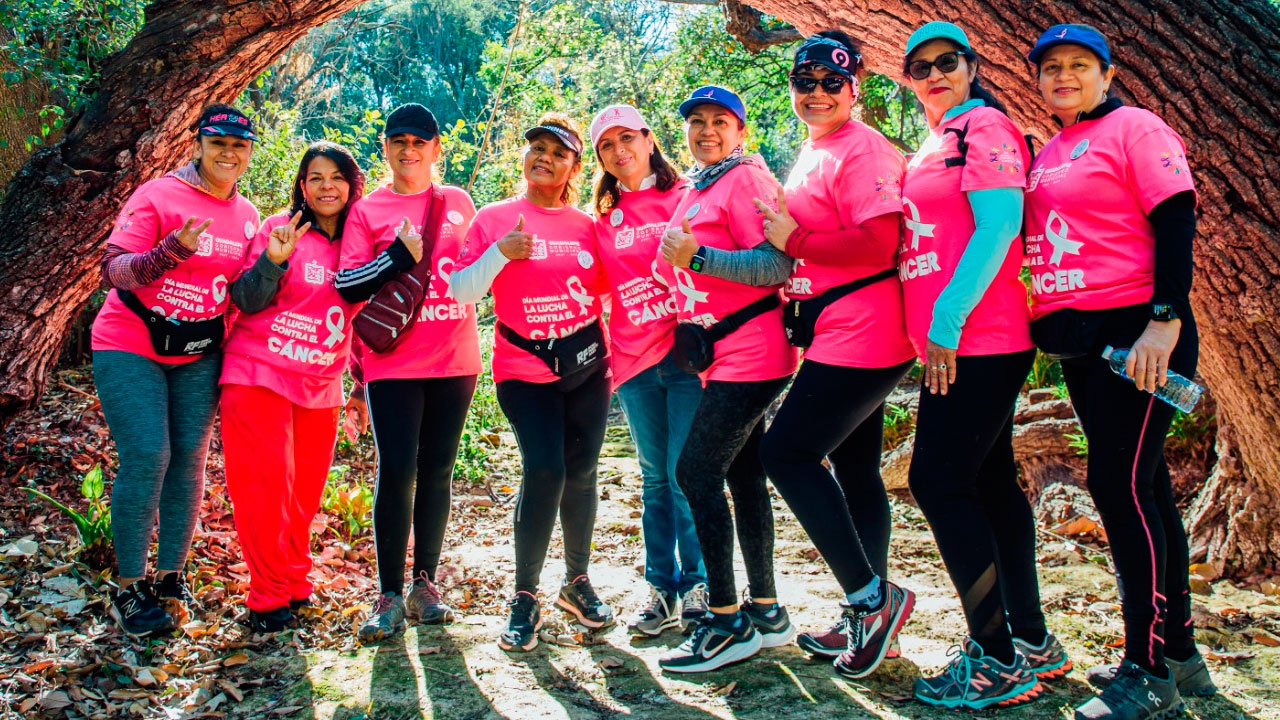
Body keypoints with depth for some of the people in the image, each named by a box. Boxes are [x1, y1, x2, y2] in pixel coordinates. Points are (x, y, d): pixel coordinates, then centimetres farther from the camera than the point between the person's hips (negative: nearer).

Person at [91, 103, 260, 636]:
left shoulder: (247, 216, 7)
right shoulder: (158, 195, -8)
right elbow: (114, 270, -14)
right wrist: (173, 250, -29)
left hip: (199, 355, 5)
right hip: (131, 349, -4)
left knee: (189, 459, 2)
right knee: (147, 457, -10)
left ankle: (170, 577, 16)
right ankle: (128, 588, 3)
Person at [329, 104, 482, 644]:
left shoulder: (459, 203, 12)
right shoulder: (367, 210, 5)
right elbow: (346, 284, -5)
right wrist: (401, 255, -12)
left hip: (454, 360, 3)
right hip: (393, 363, -3)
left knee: (437, 471, 8)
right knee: (397, 470, -7)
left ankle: (425, 584, 19)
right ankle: (390, 596, 3)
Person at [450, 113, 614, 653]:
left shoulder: (586, 226, 8)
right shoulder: (493, 219, 1)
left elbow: (605, 292, 17)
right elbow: (460, 292, -5)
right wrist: (500, 253, -17)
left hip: (587, 366, 3)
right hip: (524, 371, -3)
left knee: (580, 472, 6)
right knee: (544, 471, -16)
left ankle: (577, 582, 26)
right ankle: (525, 599, -1)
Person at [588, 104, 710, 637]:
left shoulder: (686, 197, 4)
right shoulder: (603, 219, 15)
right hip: (634, 360, 4)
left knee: (685, 473, -5)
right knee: (656, 477, 9)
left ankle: (697, 585, 9)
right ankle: (662, 588, 18)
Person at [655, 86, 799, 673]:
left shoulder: (744, 179, -8)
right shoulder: (696, 191, 18)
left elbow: (777, 265, -19)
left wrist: (695, 257, -22)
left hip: (749, 355, -9)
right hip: (724, 358, 9)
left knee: (696, 472, -12)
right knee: (743, 478, 11)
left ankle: (726, 622, -5)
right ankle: (766, 611, 21)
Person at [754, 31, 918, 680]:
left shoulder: (861, 150, -11)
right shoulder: (811, 154, 19)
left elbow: (877, 243, -21)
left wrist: (792, 239, -15)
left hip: (861, 335, -10)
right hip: (841, 336, 10)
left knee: (786, 451, -12)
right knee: (853, 469, 13)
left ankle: (872, 596, -4)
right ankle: (867, 617, 23)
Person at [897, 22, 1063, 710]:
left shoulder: (983, 125, -6)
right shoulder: (930, 149, 20)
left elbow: (999, 225, -17)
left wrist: (946, 320, -19)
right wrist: (931, 331, 16)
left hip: (973, 339, -9)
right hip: (950, 343, 9)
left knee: (938, 480, -10)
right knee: (989, 482, 11)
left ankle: (997, 658, -2)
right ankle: (1032, 641, 20)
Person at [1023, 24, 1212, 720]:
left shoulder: (1134, 128, -4)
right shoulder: (1047, 154, 17)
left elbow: (1176, 222, -12)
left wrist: (1165, 320, -21)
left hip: (1135, 329, -8)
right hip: (1079, 338, 8)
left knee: (1119, 483, -10)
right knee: (1142, 486, 12)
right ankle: (1179, 652, 24)